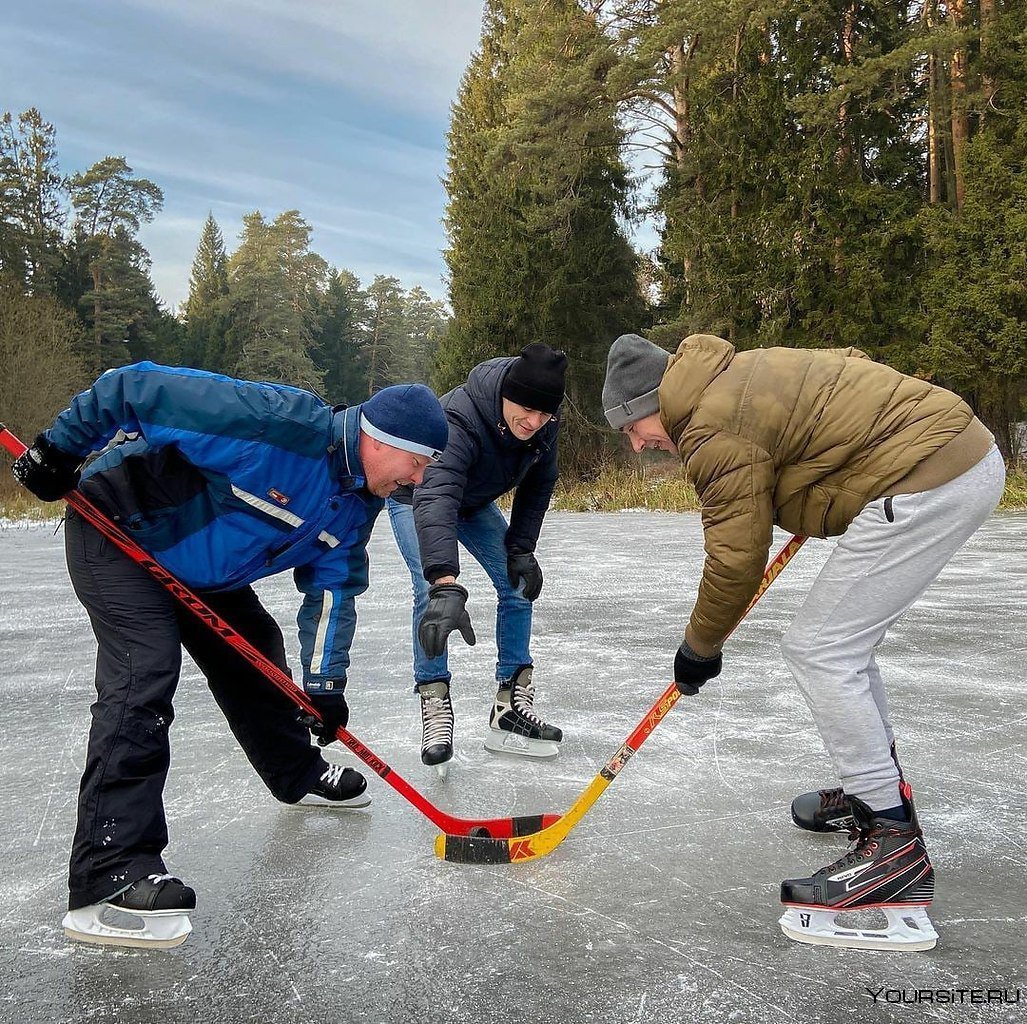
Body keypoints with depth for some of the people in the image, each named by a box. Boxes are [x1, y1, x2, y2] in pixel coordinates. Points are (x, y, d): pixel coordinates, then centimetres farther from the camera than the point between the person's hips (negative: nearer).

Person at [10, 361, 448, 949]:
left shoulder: (360, 499, -5)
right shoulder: (280, 422, -33)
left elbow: (333, 585, 2)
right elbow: (137, 388, -29)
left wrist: (324, 682, -6)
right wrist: (59, 451, -20)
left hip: (204, 565, 9)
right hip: (119, 530, -9)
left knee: (256, 656, 16)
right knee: (145, 678, -21)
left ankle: (298, 774, 39)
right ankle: (108, 876, -20)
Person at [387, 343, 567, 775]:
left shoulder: (544, 424, -24)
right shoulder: (458, 418, -44)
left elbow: (539, 484, -5)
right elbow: (435, 498, -57)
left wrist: (521, 548, -13)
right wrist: (447, 585, -68)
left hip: (475, 501, 6)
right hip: (416, 498, -6)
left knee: (519, 585, -3)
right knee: (431, 592, -24)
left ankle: (511, 706, 5)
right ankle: (435, 707, -13)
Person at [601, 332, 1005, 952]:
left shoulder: (716, 429, -13)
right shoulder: (741, 375, 16)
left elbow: (736, 557, -11)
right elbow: (854, 362, 28)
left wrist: (700, 647, 3)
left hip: (927, 481, -11)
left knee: (818, 649, -9)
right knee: (846, 639, 19)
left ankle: (894, 843, -6)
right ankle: (878, 788, 34)